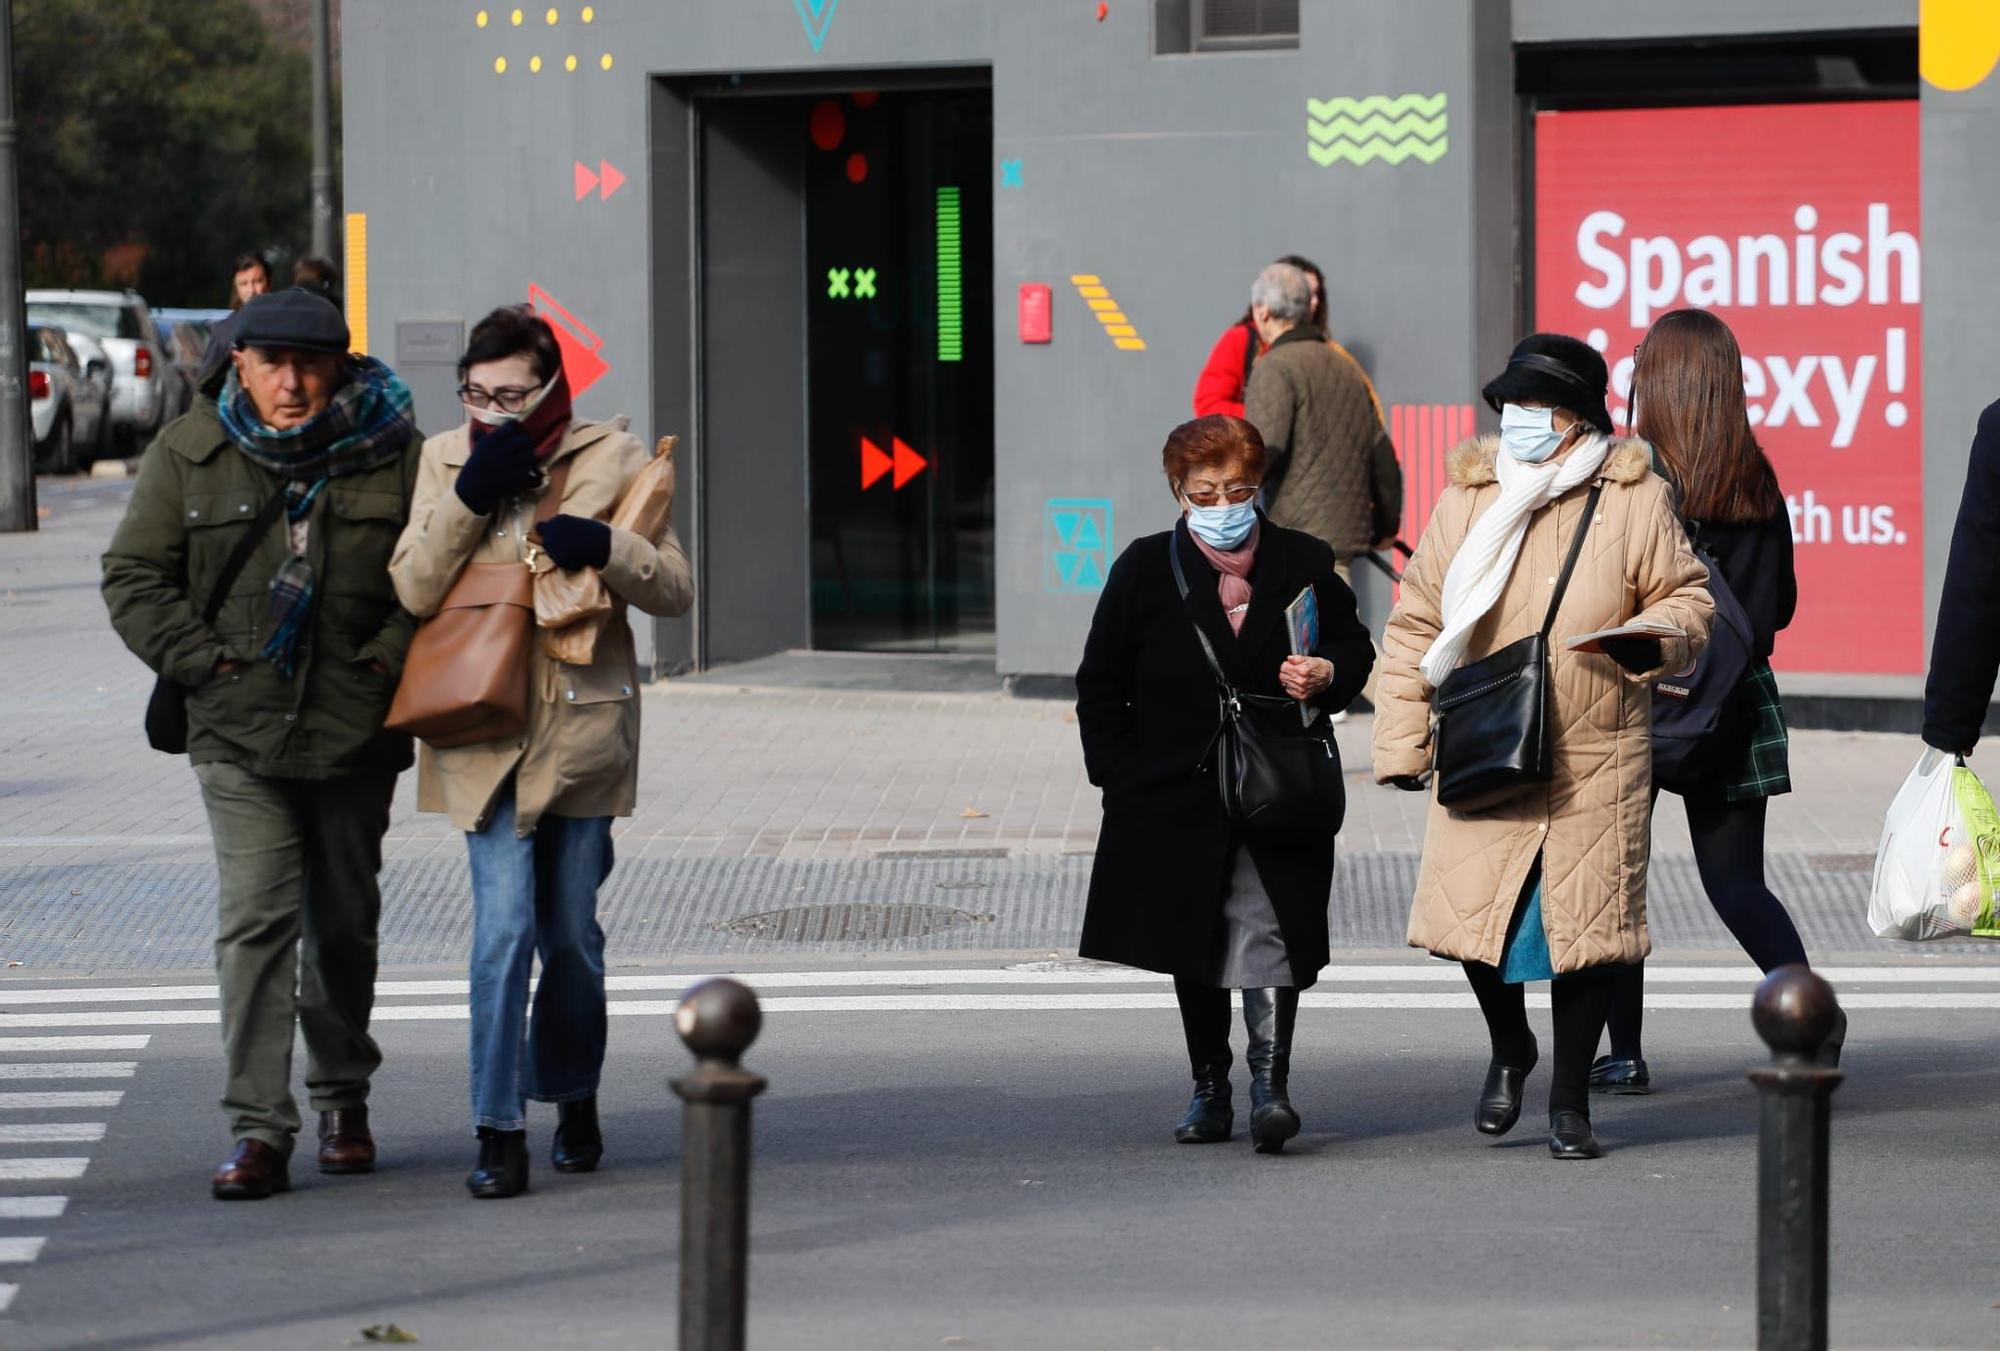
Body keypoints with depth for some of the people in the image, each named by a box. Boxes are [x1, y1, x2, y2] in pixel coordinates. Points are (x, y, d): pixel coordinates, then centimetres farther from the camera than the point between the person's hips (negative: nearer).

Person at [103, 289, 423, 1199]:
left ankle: (342, 1096, 32)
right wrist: (202, 660, -6)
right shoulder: (189, 454, 2)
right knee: (254, 919, -10)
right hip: (238, 732, -1)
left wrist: (392, 657, -9)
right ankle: (258, 1130, -10)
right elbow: (133, 578, 5)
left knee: (344, 921, 13)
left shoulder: (395, 453, -1)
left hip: (357, 729, 1)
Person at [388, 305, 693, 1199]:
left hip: (581, 726, 0)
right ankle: (499, 1132, -9)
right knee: (504, 929, -12)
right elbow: (413, 590, -3)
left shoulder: (611, 459, 2)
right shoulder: (447, 461, 5)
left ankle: (574, 1101, 30)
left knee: (571, 934, 9)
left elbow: (675, 590, 2)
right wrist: (470, 499, -14)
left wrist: (604, 547, -17)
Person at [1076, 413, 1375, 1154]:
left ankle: (1271, 1079, -16)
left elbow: (1354, 646, 14)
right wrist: (1123, 778, -2)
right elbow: (1100, 685, 6)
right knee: (1194, 948, 9)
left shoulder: (1303, 564, 2)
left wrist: (1328, 676, -10)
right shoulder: (1145, 569, 2)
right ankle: (1209, 1089, 20)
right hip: (1177, 797, 2)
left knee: (1266, 929, -15)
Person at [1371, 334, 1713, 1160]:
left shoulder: (1635, 500, -1)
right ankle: (1509, 1050, 29)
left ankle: (1570, 1100, 18)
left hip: (1595, 764, -1)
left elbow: (1687, 598, 6)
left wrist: (1649, 640, -17)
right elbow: (1415, 623, 9)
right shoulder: (1467, 498, 4)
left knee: (1585, 923, 1)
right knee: (1473, 912, -1)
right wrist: (1401, 741, 4)